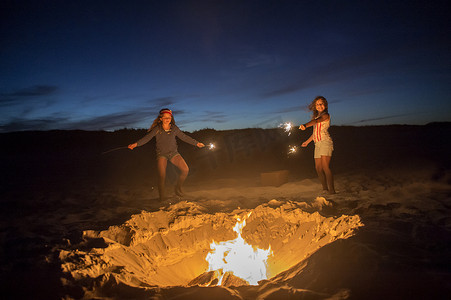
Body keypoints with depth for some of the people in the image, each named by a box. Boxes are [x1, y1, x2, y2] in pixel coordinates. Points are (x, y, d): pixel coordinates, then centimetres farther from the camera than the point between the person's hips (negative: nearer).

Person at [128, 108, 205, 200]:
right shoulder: (157, 129, -4)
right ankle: (162, 198, 1)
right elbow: (147, 138, -12)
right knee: (162, 176, -14)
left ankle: (178, 188, 14)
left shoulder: (174, 128, 3)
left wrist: (196, 143, 18)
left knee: (185, 170, -11)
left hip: (173, 153, 3)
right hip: (161, 154, -3)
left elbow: (184, 137, 13)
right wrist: (136, 144, -28)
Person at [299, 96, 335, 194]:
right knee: (318, 168, 3)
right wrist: (307, 141, 36)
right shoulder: (317, 116, 20)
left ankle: (332, 190, -17)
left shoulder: (326, 115, -2)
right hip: (317, 144, 8)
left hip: (325, 142, -8)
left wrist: (305, 125, -41)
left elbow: (315, 121, -23)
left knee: (325, 167, -17)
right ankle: (325, 189, 10)